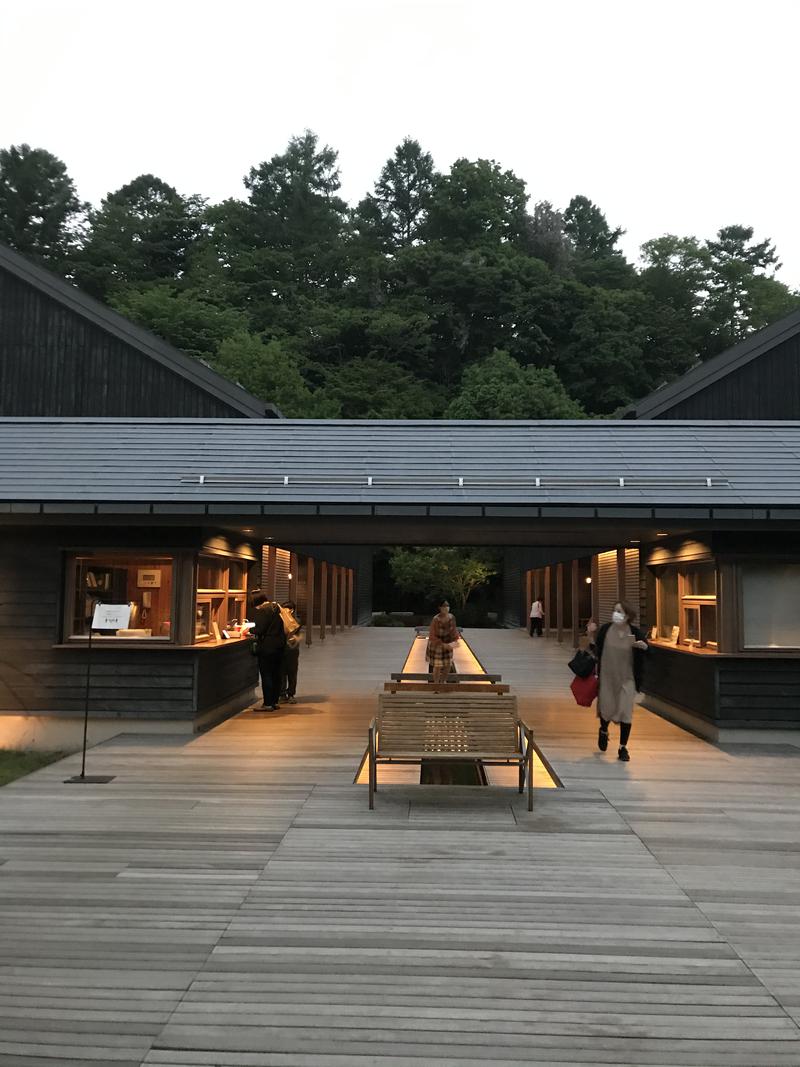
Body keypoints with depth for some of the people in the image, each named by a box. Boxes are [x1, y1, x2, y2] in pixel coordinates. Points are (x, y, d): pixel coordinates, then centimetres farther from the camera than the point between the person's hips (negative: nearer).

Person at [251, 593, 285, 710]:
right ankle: (275, 702, 20)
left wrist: (251, 629, 3)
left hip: (267, 647, -8)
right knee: (276, 675, 13)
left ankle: (268, 704, 0)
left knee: (266, 675, -2)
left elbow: (259, 630, -18)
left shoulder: (260, 610, -12)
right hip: (279, 645, 8)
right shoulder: (277, 607, 10)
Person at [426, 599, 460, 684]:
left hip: (447, 643, 5)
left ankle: (443, 681, 38)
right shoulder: (435, 620, -28)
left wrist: (455, 641, -13)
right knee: (437, 666, 5)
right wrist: (443, 645, -25)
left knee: (448, 664, 13)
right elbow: (432, 636, -22)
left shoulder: (451, 617, -12)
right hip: (436, 644, -5)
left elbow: (454, 631, 2)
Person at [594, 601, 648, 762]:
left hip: (627, 679, -1)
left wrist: (644, 647, -25)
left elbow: (649, 654, -6)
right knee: (606, 709, 10)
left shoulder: (635, 632, -8)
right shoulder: (605, 630, -6)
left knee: (625, 712, -3)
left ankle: (623, 747, 13)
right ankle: (604, 731, 45)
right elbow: (596, 651, 3)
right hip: (607, 677, 1)